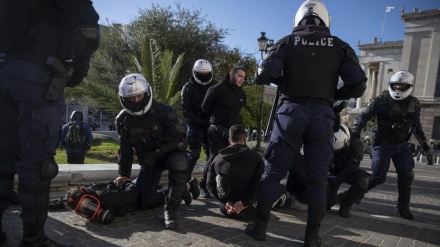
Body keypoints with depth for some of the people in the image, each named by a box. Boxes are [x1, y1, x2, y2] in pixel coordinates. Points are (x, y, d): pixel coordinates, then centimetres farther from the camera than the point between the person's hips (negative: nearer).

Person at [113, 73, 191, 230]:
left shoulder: (164, 111, -22)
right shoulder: (123, 120, -6)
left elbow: (181, 140, -25)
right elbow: (125, 149, 5)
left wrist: (155, 154, -31)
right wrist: (124, 174, 6)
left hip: (170, 154, -4)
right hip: (148, 161, 5)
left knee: (179, 163, -40)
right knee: (145, 202, -4)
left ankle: (170, 209, -23)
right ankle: (179, 191, 21)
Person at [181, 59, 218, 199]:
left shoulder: (215, 86, 8)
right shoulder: (188, 88, 0)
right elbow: (186, 110, -6)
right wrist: (200, 122, -15)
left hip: (210, 124, 3)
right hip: (195, 123, -3)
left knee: (211, 153, 2)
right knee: (194, 153, -15)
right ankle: (185, 180, -7)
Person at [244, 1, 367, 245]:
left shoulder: (287, 43, 6)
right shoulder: (340, 46, 9)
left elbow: (263, 76, -7)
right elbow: (358, 86, 2)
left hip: (291, 112, -1)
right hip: (322, 115, 1)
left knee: (273, 172, 9)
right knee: (318, 178, 10)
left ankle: (260, 225, 15)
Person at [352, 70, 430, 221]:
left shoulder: (414, 104, 4)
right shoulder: (381, 101, -11)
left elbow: (416, 124, 18)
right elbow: (363, 117, -10)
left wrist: (423, 142, 21)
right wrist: (354, 135, -19)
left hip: (402, 145, 5)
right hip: (383, 144, -5)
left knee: (406, 175, 0)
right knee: (378, 177, -6)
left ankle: (403, 208, 13)